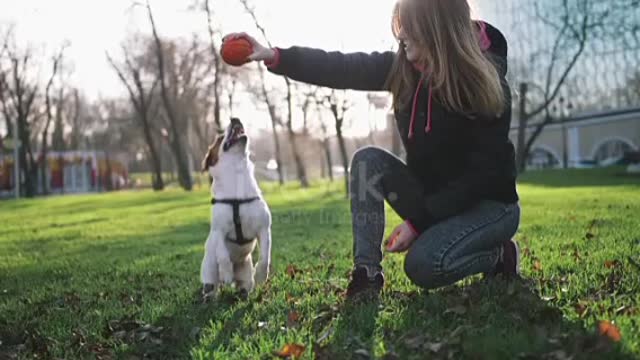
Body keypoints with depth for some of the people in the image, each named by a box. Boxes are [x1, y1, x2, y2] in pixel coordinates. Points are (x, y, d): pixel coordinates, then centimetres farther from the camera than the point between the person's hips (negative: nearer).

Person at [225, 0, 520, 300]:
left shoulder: (485, 82, -24)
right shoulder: (405, 66, -8)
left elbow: (483, 172, -24)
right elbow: (343, 68, -14)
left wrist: (419, 221, -25)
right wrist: (274, 56, -26)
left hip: (489, 202, -6)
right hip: (432, 196, 6)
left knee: (424, 265, -31)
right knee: (368, 160, -15)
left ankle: (499, 256, -1)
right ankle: (367, 273, -14)